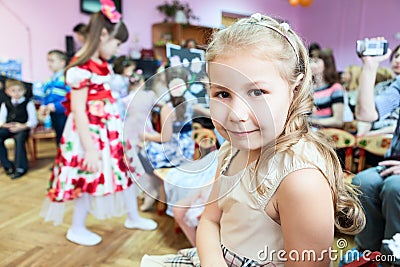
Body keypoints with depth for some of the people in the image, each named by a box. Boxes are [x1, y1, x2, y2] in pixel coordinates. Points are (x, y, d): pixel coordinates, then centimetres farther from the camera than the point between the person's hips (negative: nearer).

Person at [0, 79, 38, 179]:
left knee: (19, 138, -36)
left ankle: (20, 167, -24)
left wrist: (23, 126, -19)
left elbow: (33, 121, -3)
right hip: (9, 128, 5)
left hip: (23, 128, -4)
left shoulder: (28, 103, 4)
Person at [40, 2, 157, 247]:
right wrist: (89, 149, -23)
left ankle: (133, 217, 35)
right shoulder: (81, 69, -20)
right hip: (91, 133, -9)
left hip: (111, 130, 9)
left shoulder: (103, 66, 8)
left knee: (126, 169, 16)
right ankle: (77, 229, 28)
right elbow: (78, 112, -22)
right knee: (91, 180, 4)